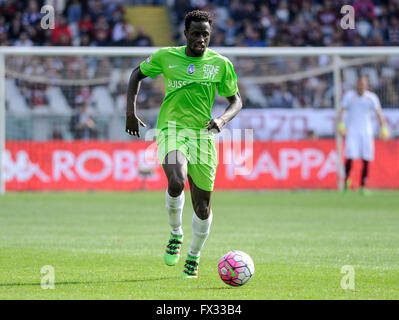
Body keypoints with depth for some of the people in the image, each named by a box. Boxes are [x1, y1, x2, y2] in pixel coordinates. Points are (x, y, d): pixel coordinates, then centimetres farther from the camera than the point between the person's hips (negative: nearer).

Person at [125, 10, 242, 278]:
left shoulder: (221, 64, 0)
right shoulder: (166, 57, 0)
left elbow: (236, 100, 8)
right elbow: (138, 73, 16)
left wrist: (223, 119, -13)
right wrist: (131, 110, 6)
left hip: (202, 134, 2)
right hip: (171, 128, -2)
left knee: (202, 204, 5)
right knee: (176, 182, -30)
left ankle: (194, 256, 30)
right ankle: (176, 235, -2)